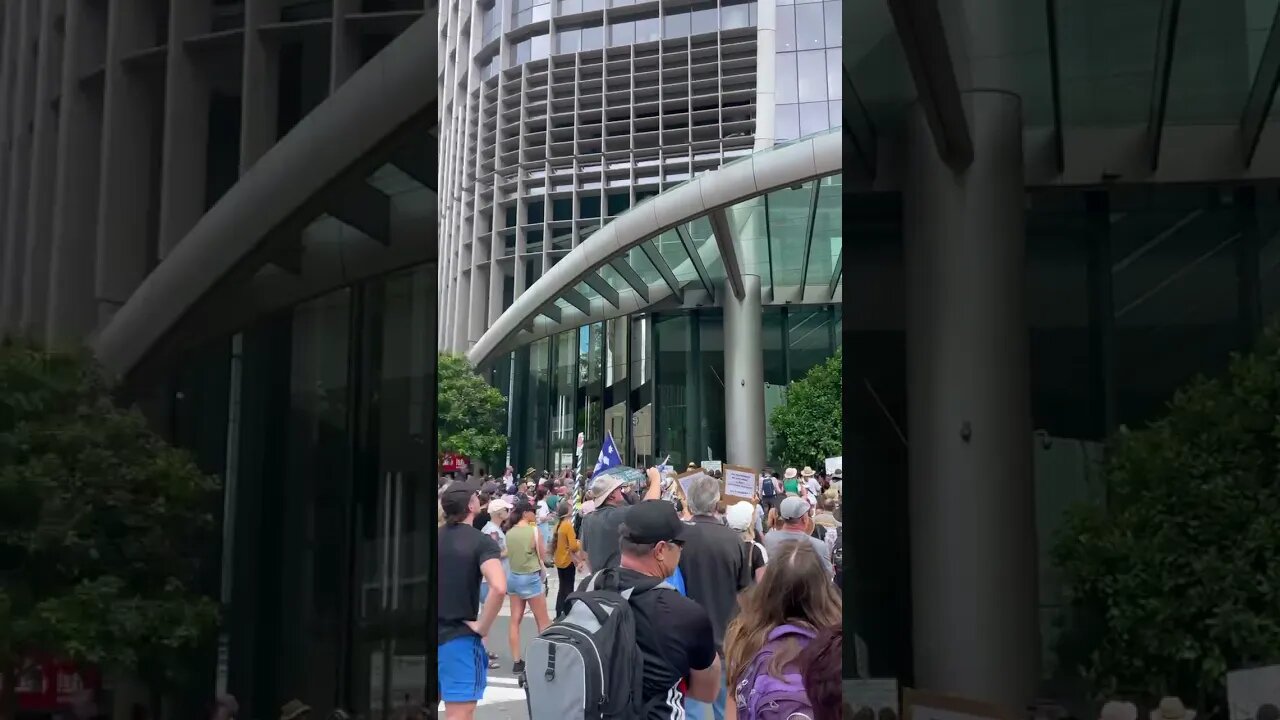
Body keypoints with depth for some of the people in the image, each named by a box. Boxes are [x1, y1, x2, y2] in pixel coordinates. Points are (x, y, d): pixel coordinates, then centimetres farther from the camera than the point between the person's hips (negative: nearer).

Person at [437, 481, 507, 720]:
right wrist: (482, 627, -15)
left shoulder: (437, 538, 4)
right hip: (459, 638, -5)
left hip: (436, 635, 6)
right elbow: (498, 588, -28)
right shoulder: (482, 542, -11)